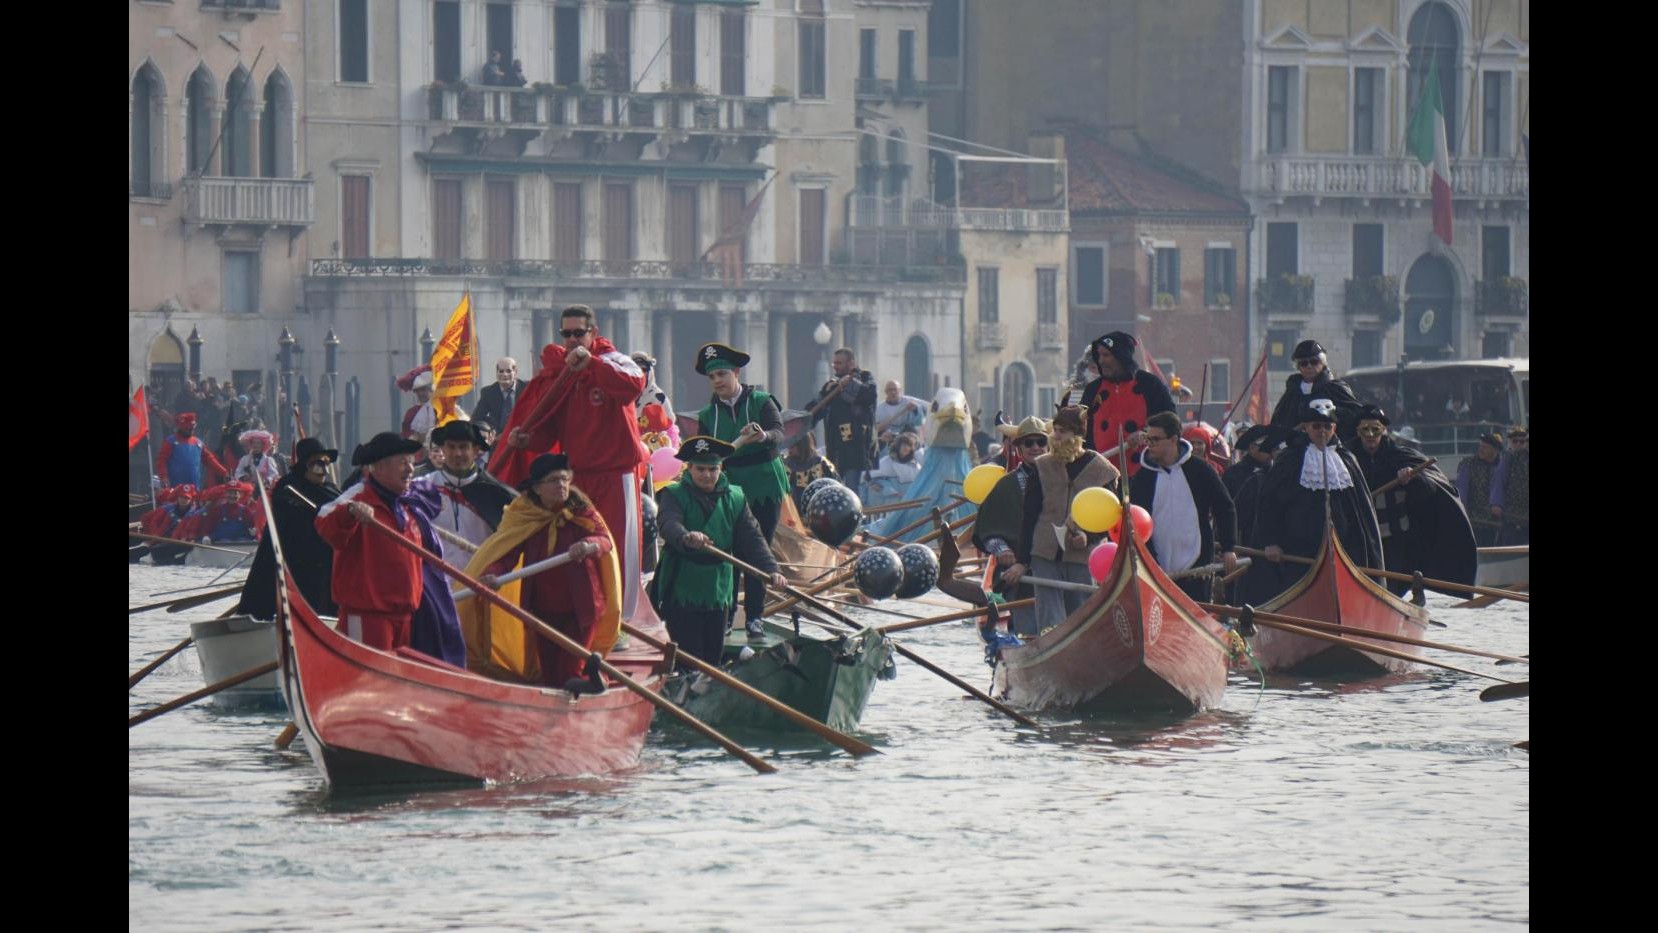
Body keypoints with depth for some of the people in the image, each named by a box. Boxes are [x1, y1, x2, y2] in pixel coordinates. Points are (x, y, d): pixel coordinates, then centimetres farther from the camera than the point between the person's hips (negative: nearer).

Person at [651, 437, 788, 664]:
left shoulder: (735, 499, 5)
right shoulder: (674, 495, -6)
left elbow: (753, 539, -2)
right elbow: (668, 524, -27)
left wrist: (771, 570, -18)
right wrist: (686, 537, -51)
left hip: (719, 592, 4)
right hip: (681, 592, -4)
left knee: (714, 657, 10)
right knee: (689, 658, -6)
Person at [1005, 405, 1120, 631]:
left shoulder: (1102, 471, 0)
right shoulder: (1042, 467, 5)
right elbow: (1028, 518, 6)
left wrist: (1088, 537, -14)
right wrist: (1021, 561, 1)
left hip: (1083, 559, -1)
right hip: (1045, 556, 1)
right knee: (1049, 623, -8)